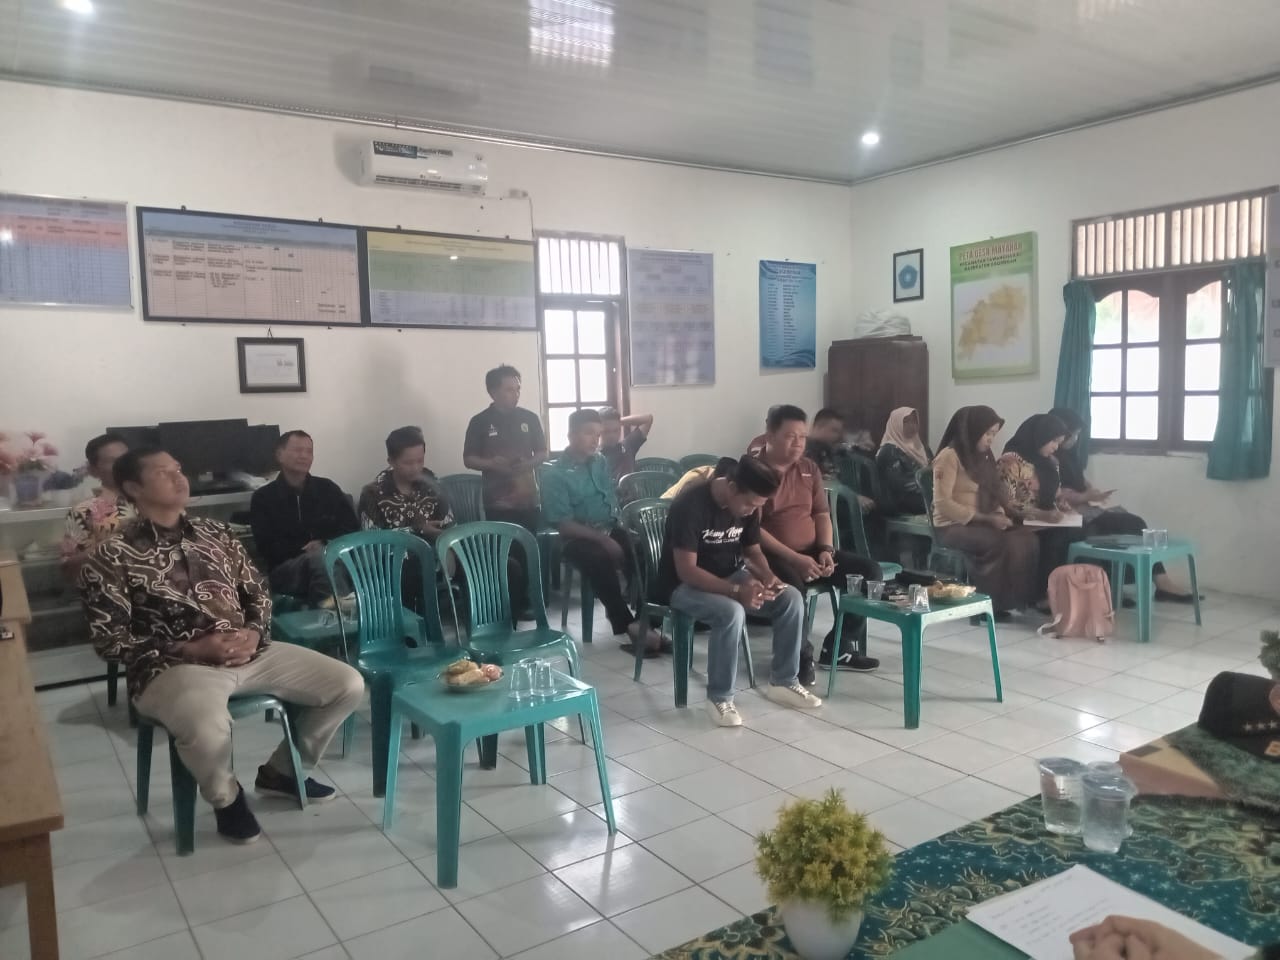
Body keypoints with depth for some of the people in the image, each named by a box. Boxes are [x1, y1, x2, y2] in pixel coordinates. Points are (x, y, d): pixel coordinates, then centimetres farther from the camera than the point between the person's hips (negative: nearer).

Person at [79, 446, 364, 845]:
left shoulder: (215, 532, 12)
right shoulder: (111, 557, -5)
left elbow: (257, 590, 16)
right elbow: (108, 639, -8)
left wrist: (255, 633, -6)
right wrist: (191, 649, -17)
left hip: (251, 652, 6)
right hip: (174, 666, -5)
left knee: (349, 685, -4)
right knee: (208, 730, -39)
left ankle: (281, 770, 20)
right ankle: (227, 797, -1)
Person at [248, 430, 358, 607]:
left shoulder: (328, 488, 14)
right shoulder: (263, 497, 8)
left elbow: (353, 527, 8)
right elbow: (267, 548, -1)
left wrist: (324, 544, -11)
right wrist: (305, 550, -15)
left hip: (332, 561, 2)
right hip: (285, 569, -2)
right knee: (319, 556, -35)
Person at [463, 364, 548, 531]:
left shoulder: (530, 418, 6)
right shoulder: (479, 422, -1)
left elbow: (542, 453, 13)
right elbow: (468, 459, 2)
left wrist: (528, 463, -9)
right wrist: (491, 463, -16)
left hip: (528, 500, 3)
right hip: (498, 504, -2)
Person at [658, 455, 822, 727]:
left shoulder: (748, 506, -5)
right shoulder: (691, 506, -27)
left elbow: (753, 551, 8)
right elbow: (687, 571, -28)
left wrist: (768, 577, -15)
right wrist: (736, 591, -34)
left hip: (730, 575, 7)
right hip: (685, 585, -7)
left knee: (791, 598, -11)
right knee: (732, 613, -35)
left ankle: (783, 682, 4)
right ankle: (719, 697, -16)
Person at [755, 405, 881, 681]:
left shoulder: (809, 468, 11)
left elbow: (822, 513, 14)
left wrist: (825, 550, -7)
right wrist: (795, 559, -24)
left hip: (812, 551, 7)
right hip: (770, 555, -7)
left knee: (869, 571, -5)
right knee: (792, 585, -38)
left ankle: (837, 647, 6)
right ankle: (801, 656, -12)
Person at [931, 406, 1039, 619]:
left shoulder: (983, 457, 16)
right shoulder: (949, 456, -11)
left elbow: (992, 495, 20)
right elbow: (943, 504, -18)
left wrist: (999, 515, -4)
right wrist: (987, 519, -19)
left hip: (980, 523, 8)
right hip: (952, 526, -7)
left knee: (1026, 539, -18)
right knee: (998, 543, -33)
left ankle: (1015, 599, -13)